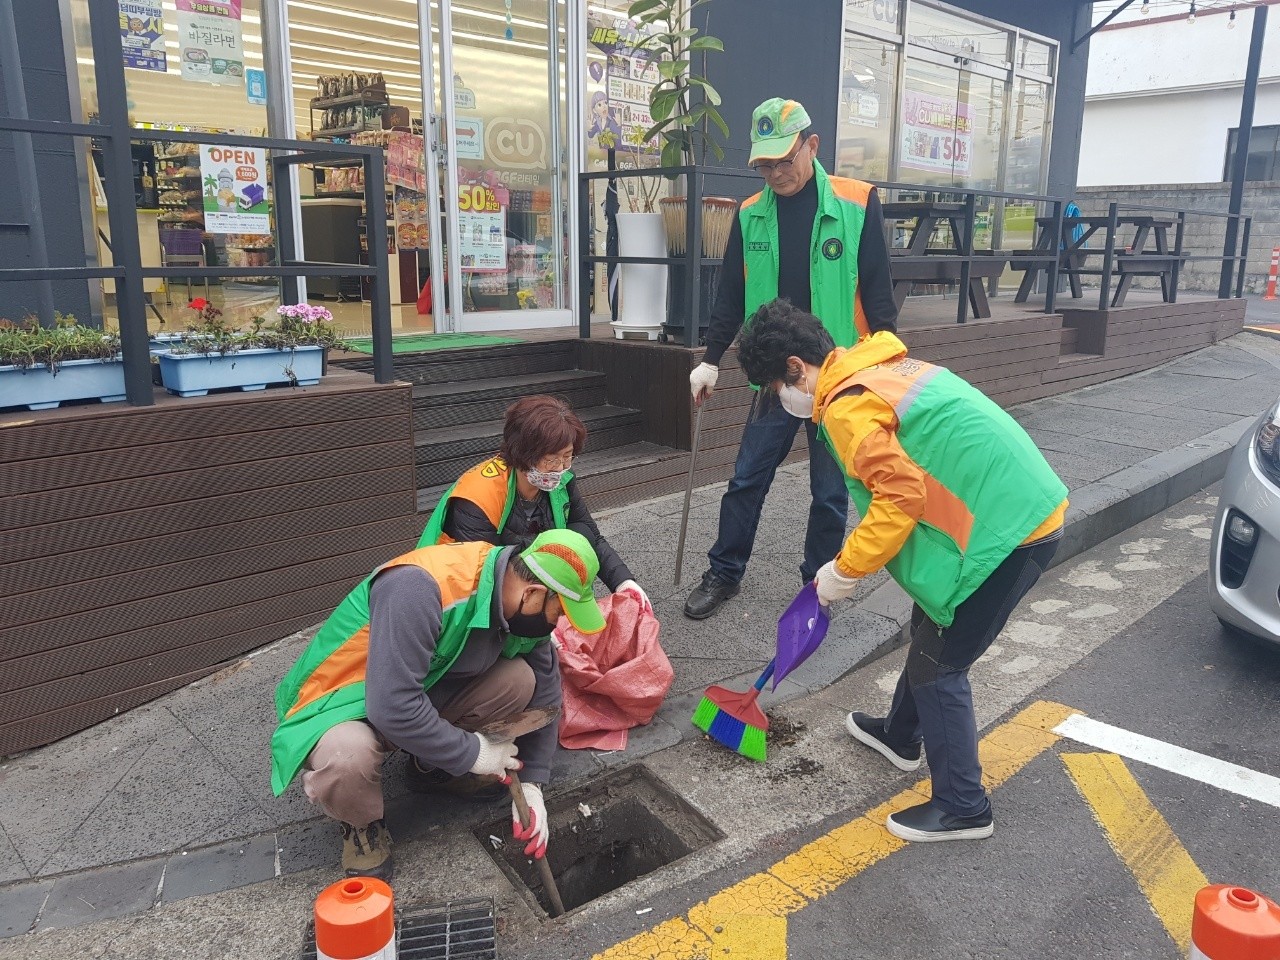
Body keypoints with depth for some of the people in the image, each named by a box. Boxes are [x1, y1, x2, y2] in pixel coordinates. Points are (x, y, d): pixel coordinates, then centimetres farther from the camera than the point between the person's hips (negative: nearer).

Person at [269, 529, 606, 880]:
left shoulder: (524, 607, -11)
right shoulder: (420, 588, -36)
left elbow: (544, 693, 1)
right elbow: (392, 707, -38)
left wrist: (531, 784, -4)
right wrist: (471, 752, -25)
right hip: (340, 707, -6)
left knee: (520, 679, -15)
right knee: (348, 756, -39)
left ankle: (432, 766, 9)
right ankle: (361, 822, -4)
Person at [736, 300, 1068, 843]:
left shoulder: (846, 405, -17)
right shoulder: (883, 368, 14)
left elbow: (901, 497, -24)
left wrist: (845, 571, -12)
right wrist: (855, 563, 20)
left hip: (1007, 528, -10)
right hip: (1023, 505, 10)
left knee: (938, 665, 2)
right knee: (930, 627, 24)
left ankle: (962, 808, 16)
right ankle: (900, 736, 44)